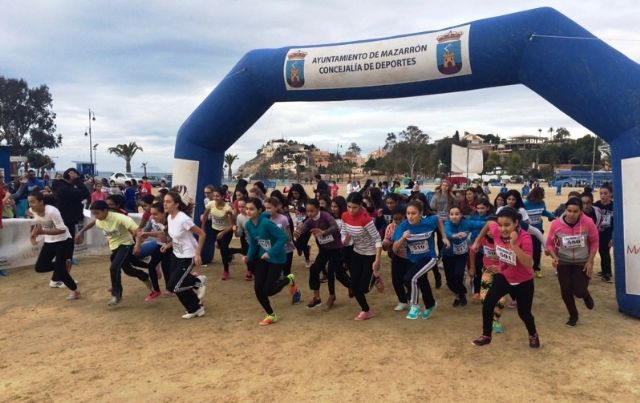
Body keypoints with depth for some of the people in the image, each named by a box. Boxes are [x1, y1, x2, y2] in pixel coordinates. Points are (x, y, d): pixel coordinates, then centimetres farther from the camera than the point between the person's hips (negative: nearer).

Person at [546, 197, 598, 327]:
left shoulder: (588, 223, -21)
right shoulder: (556, 224, -20)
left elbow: (594, 242, -5)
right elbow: (550, 243, -5)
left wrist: (590, 261, -7)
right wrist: (554, 257, -22)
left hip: (582, 262, -1)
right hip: (563, 263, 1)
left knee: (579, 291, -6)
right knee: (565, 291, 7)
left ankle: (586, 295, 34)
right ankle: (573, 316, 33)